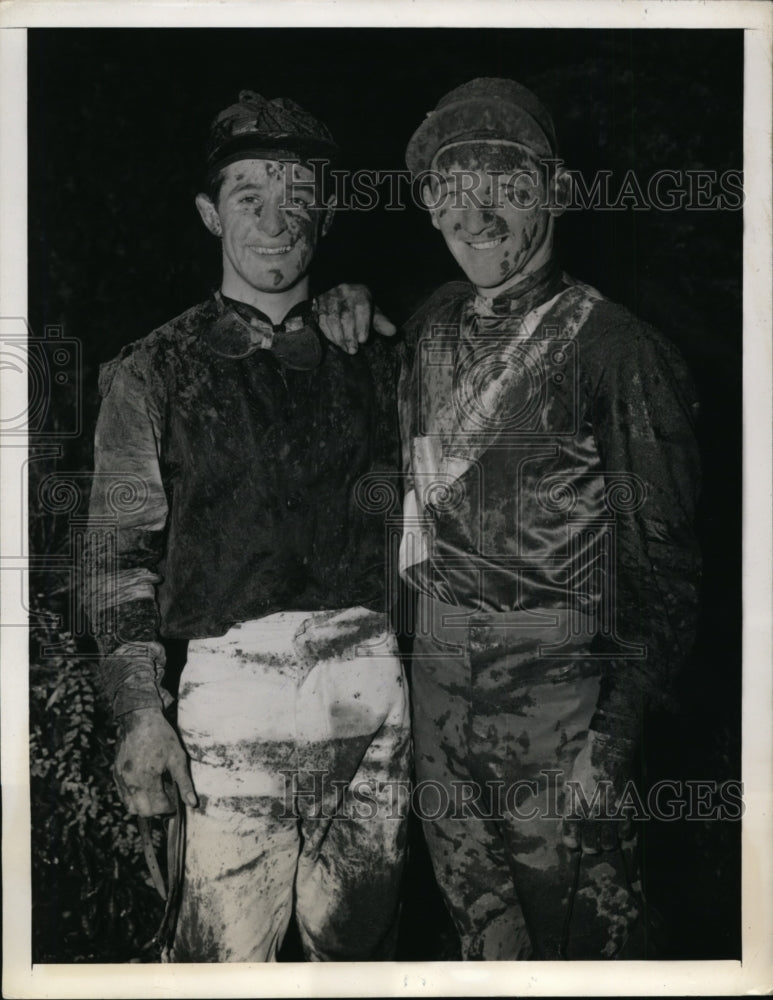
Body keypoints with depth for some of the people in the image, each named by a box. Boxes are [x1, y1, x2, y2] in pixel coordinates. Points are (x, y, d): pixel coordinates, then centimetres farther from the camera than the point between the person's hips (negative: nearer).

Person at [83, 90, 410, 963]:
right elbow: (120, 555, 1)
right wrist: (139, 712, -7)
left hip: (371, 688, 3)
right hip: (232, 692, -2)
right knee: (226, 955, -1)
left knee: (357, 941, 12)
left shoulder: (366, 358, 12)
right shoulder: (153, 372, 5)